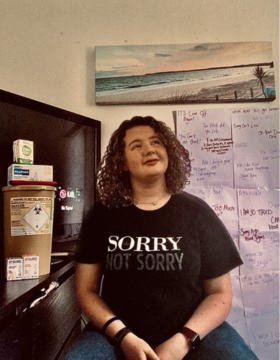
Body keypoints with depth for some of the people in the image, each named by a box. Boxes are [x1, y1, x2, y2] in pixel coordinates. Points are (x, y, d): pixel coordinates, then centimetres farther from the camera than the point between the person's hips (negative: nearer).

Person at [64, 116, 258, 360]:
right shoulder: (103, 215, -2)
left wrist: (183, 340, -15)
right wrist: (123, 337, -14)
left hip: (193, 332, 1)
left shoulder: (196, 212, -3)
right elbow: (87, 289, 0)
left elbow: (219, 292, -1)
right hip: (119, 336, 0)